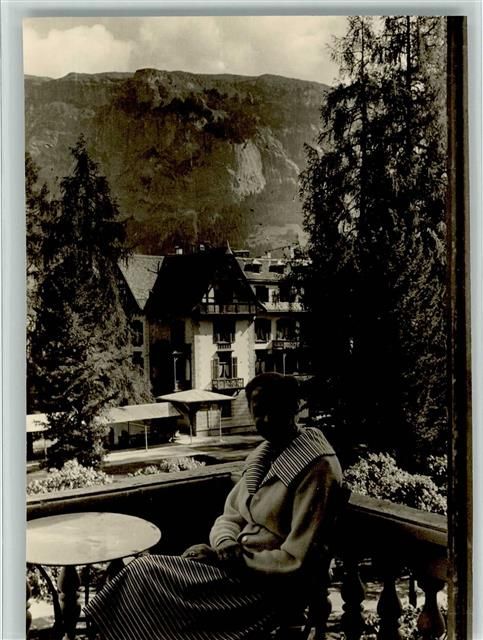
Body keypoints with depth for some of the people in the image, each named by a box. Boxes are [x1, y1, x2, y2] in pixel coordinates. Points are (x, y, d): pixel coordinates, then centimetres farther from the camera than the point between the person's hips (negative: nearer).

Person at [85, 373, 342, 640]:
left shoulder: (317, 468, -18)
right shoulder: (262, 455, 9)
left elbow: (296, 562, -20)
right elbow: (229, 518, 10)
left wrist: (229, 559, -16)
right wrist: (227, 547, -12)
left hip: (267, 584, -8)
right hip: (239, 563, 8)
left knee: (143, 575, -12)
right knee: (141, 572, -7)